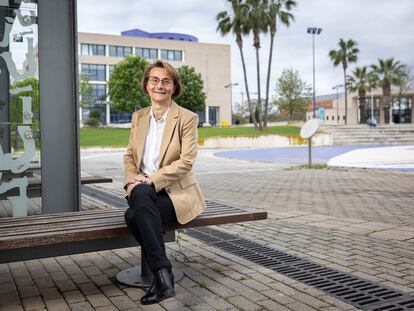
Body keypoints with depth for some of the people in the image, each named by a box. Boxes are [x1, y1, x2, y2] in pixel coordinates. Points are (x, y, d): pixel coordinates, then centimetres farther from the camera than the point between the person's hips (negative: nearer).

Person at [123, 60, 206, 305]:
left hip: (177, 192, -4)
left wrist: (151, 180, -20)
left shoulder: (187, 118, -3)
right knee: (139, 194, -32)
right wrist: (132, 180, -6)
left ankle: (162, 275, -20)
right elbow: (130, 155, 16)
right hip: (144, 192, 4)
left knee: (135, 215, -31)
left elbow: (186, 161, -12)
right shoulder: (139, 117, 13)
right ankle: (163, 272, -21)